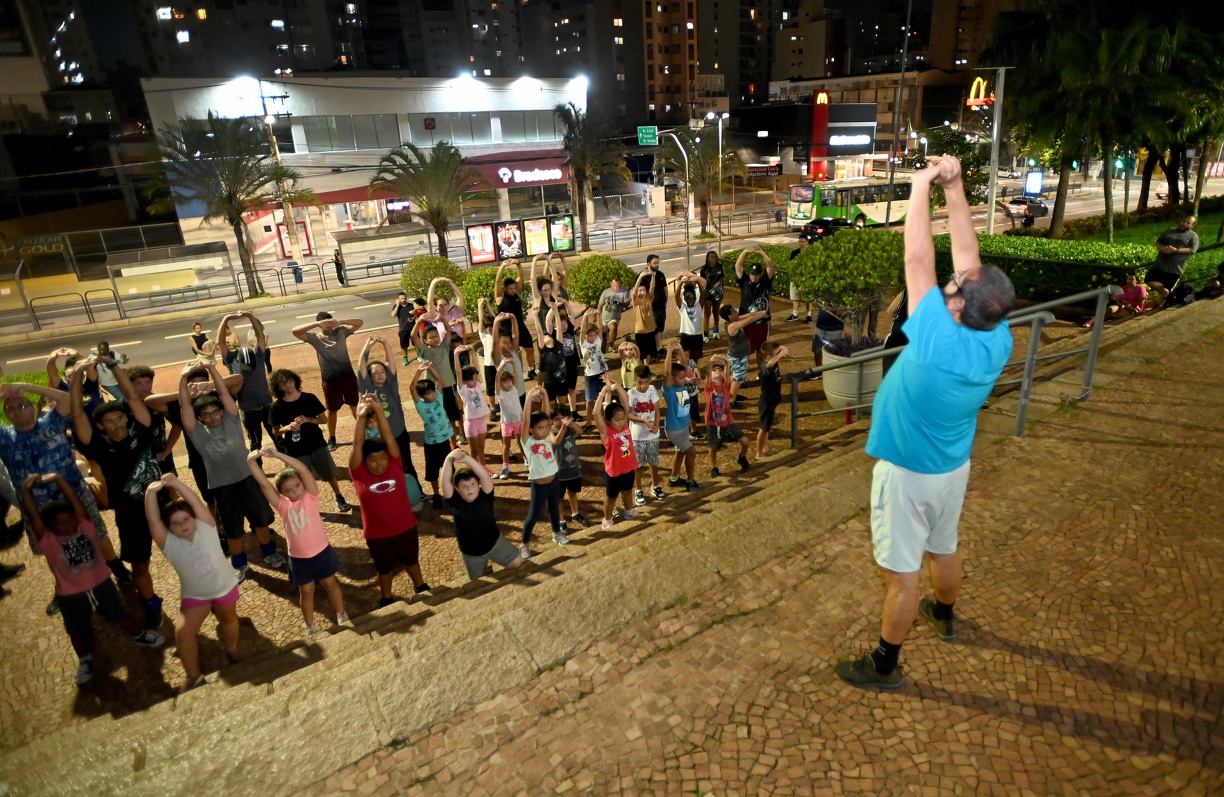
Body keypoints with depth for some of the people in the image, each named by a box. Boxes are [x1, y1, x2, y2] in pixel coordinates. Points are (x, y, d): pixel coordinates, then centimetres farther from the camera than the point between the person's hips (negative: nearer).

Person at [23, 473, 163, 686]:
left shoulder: (84, 524, -13)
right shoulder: (46, 540, -18)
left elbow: (75, 501, -26)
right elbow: (33, 516, -32)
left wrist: (58, 479, -37)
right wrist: (25, 489, -42)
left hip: (101, 583, 1)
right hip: (71, 595, -1)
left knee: (121, 614, 21)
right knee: (78, 633, 19)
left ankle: (140, 635, 44)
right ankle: (85, 660, 44)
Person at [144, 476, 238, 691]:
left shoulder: (205, 528, -18)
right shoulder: (169, 543, -18)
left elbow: (196, 502, -31)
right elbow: (153, 520, -32)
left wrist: (175, 483, -40)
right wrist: (150, 492, -45)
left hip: (225, 586, 0)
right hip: (195, 595, 0)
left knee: (228, 619, 21)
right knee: (182, 633, -14)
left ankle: (232, 651, 51)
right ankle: (194, 676, 6)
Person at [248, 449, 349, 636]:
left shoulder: (310, 496, -13)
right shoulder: (282, 504, -8)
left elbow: (303, 469, -27)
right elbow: (263, 483, -18)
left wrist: (277, 455, -35)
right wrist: (251, 461, -32)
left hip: (321, 551, -1)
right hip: (298, 557, 1)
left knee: (330, 584, 17)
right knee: (306, 591, 16)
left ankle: (341, 615, 38)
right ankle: (310, 625, 36)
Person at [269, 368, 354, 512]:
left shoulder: (309, 398, -7)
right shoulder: (277, 406, -8)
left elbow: (324, 419, -3)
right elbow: (275, 432, -1)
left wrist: (307, 419, -20)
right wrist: (287, 427, -21)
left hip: (317, 445, 1)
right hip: (295, 450, -1)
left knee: (330, 474, 12)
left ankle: (339, 498, 33)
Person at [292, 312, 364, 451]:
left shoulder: (341, 331, -2)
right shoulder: (315, 337, -6)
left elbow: (360, 322, -6)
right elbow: (295, 331, -19)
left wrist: (341, 322, -21)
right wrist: (317, 324, -28)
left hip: (348, 376, 1)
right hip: (330, 380, -1)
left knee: (355, 405, 15)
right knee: (332, 410, 12)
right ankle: (331, 438, 27)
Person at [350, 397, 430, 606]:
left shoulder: (395, 465, -12)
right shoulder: (359, 473, -15)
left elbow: (388, 436, -22)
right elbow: (357, 445, -28)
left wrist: (378, 412, -33)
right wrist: (361, 417, -38)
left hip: (405, 527, 1)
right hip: (377, 534, -1)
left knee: (411, 560, 25)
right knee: (385, 567, 21)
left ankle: (420, 586, 51)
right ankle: (387, 599, 45)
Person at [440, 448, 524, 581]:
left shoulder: (485, 497, -21)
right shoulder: (455, 502, -21)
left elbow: (484, 475, -39)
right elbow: (445, 481, -36)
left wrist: (467, 458, -53)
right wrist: (449, 459, -52)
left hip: (495, 542, 0)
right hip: (471, 553, 0)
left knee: (517, 563, 2)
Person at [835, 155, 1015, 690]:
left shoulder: (939, 342, -34)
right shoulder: (998, 341, -16)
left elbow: (918, 260, -27)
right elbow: (969, 261, -11)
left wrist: (921, 187, -17)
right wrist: (954, 190, -11)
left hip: (908, 473, -7)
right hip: (953, 468, 7)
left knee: (902, 571, 7)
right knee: (944, 549, 29)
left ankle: (884, 665, 24)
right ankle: (944, 616, 55)